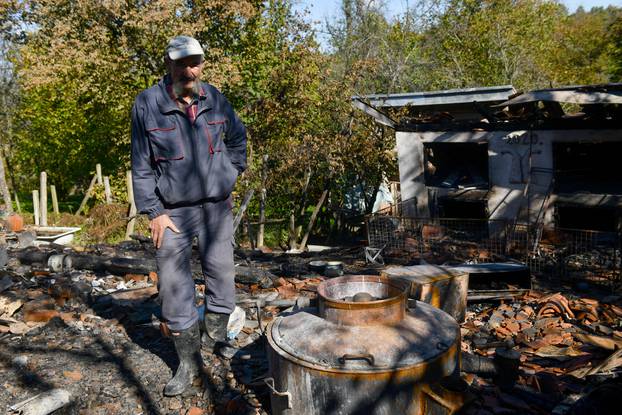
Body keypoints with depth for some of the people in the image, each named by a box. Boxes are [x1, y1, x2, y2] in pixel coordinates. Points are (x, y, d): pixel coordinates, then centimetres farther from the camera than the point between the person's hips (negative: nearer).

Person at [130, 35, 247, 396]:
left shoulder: (215, 100, 1)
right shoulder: (147, 104, -7)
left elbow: (237, 138, 20)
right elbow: (142, 164, -4)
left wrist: (231, 175, 12)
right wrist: (153, 212, -7)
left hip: (216, 207, 3)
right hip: (173, 211, -2)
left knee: (222, 276, 9)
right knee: (174, 287, 1)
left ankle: (216, 343, 31)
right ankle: (189, 363, 19)